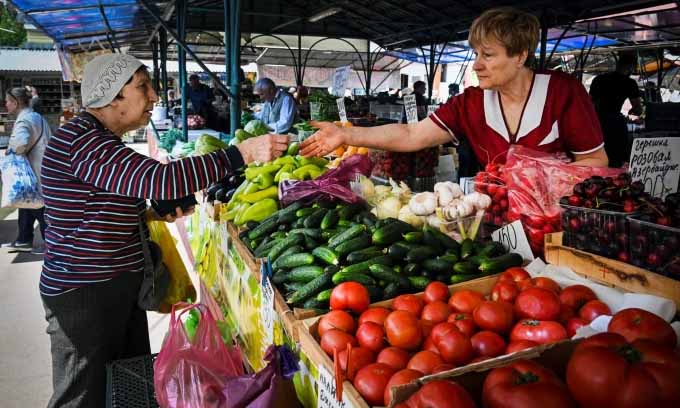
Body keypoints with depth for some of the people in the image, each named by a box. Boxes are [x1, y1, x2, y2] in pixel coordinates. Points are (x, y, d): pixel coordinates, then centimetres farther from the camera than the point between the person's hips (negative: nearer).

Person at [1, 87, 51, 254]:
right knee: (26, 206, 18)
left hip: (35, 174, -10)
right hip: (41, 170, 10)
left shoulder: (23, 120, -18)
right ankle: (23, 241, 27)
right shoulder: (36, 116, 13)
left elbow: (20, 141, -40)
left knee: (39, 210, 0)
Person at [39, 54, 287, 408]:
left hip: (119, 285, 10)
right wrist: (244, 153, -33)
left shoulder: (101, 139, 12)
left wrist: (154, 213, 7)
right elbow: (160, 179, -34)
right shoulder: (82, 140, -21)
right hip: (85, 293, -10)